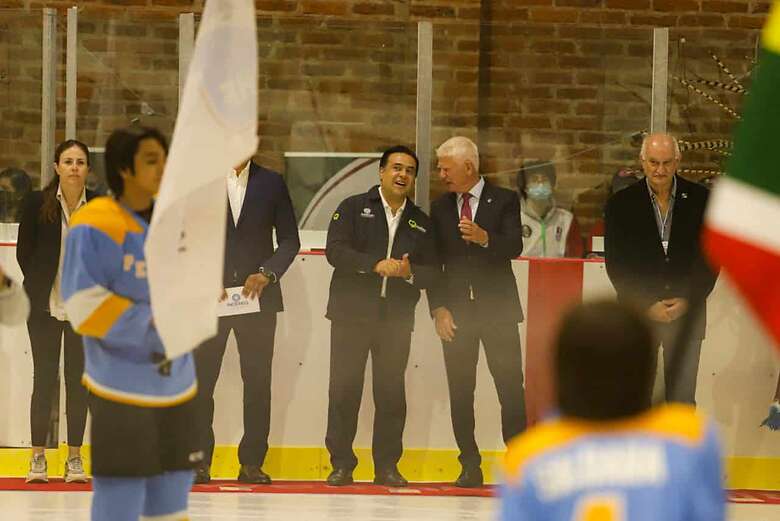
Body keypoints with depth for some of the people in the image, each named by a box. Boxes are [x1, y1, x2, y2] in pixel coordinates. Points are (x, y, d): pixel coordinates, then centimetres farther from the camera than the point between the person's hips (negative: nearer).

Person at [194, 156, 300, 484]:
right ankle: (198, 461, 1)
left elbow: (289, 240, 8)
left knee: (258, 380, -1)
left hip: (257, 295, 1)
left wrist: (267, 274, -7)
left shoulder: (271, 184, 8)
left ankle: (252, 463, 4)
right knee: (201, 378, -3)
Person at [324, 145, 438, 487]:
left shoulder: (421, 223, 14)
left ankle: (387, 466, 9)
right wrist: (376, 265, -19)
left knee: (392, 392, 1)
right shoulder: (353, 208, 5)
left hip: (396, 318, 2)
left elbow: (431, 273, 10)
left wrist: (409, 272, -12)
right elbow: (335, 251, -9)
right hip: (353, 314, -2)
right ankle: (341, 464, 5)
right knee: (344, 389, -2)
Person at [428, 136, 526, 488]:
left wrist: (484, 238, -29)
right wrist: (438, 309, -2)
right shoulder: (439, 208, 11)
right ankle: (470, 467, 7)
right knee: (460, 393, 2)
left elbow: (514, 247, -10)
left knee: (511, 389, -7)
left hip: (497, 310, -3)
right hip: (456, 312, 3)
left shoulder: (504, 201, 1)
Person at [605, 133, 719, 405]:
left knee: (682, 396, -1)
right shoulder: (621, 203, 2)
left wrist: (687, 301, -8)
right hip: (638, 311, 0)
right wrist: (648, 305, -9)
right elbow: (616, 263, -1)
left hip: (687, 310, 0)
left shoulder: (699, 199, 3)